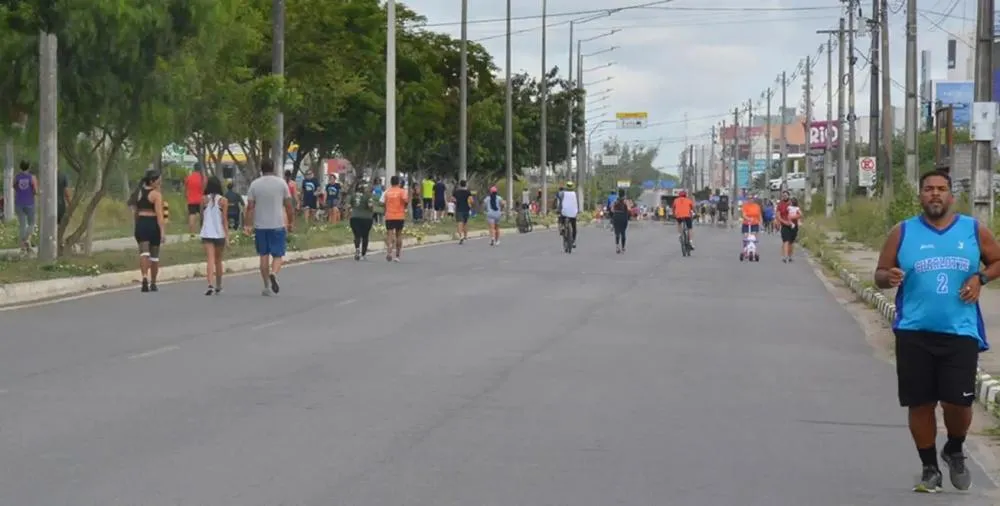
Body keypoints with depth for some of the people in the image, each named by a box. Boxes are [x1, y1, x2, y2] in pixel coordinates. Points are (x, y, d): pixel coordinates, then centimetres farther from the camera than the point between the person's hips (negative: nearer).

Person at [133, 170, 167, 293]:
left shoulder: (139, 192, 11)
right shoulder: (156, 194, -7)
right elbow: (159, 214, -16)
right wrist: (163, 231, -20)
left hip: (141, 224, 4)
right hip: (153, 224, -4)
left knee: (144, 252, -7)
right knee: (154, 255, 12)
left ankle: (145, 277, -31)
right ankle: (153, 283, 22)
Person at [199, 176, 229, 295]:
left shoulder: (204, 199, 1)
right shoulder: (223, 201, -4)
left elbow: (202, 217, 11)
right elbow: (224, 220, -7)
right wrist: (227, 236, -5)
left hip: (207, 233, 0)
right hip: (220, 234, 0)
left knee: (210, 260, -8)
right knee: (218, 261, 16)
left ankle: (211, 285, -27)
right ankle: (218, 286, 29)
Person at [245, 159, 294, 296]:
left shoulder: (254, 184, 1)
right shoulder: (282, 183, -1)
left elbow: (250, 207, -2)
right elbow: (289, 205, 1)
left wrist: (247, 224, 1)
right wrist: (291, 222, 11)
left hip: (260, 226, 1)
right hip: (278, 225, -1)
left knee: (264, 255, 10)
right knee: (278, 255, 4)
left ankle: (267, 286, 12)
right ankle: (273, 273, -25)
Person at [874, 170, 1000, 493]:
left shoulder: (974, 230, 4)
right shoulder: (902, 233, 2)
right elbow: (880, 273, 6)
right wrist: (888, 278, -17)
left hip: (960, 332, 0)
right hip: (914, 333, 0)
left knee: (958, 402, -5)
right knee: (920, 404, 3)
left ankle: (955, 452, 26)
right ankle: (930, 468, 19)